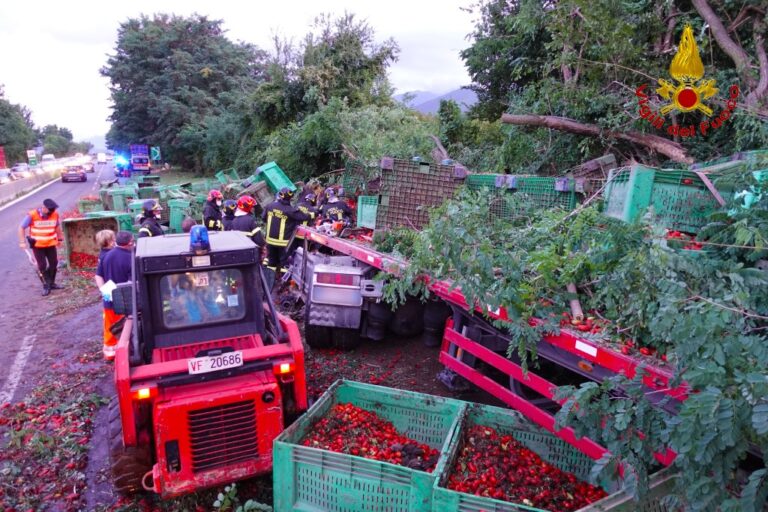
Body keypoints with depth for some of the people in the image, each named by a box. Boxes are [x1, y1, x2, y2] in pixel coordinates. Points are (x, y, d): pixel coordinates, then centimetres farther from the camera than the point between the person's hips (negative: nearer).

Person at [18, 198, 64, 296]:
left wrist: (60, 238, 18)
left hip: (51, 244, 4)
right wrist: (22, 242, -12)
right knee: (42, 265, -4)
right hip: (37, 245, -4)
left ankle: (51, 283, 23)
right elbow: (22, 228, -8)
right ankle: (46, 285, 7)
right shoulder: (32, 215, -19)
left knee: (54, 263, 7)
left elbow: (57, 226, 12)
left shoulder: (55, 214, -8)